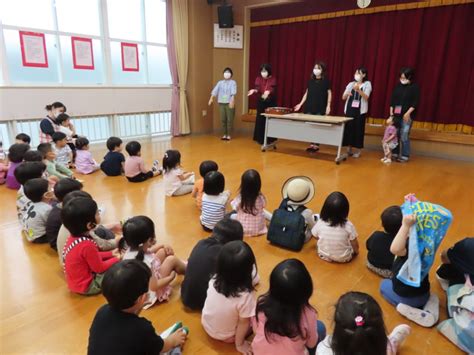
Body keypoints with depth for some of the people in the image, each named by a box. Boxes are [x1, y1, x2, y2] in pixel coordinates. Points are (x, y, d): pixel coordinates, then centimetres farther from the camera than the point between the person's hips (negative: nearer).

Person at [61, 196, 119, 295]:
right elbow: (99, 268, -18)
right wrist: (117, 259, -6)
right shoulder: (87, 245, -33)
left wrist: (111, 254, 5)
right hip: (86, 286, -9)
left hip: (77, 281, 9)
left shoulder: (75, 237, -6)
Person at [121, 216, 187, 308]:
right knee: (172, 259, -8)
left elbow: (148, 251, 11)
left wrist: (163, 245, 6)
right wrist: (171, 277, -14)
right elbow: (154, 286, -28)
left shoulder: (130, 250, -14)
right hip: (149, 293, -8)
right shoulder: (145, 262, -40)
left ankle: (182, 266, 37)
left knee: (163, 251, 9)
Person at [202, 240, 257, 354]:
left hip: (206, 325, 4)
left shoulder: (214, 280, -23)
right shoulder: (246, 295, -36)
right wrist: (239, 344, -4)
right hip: (226, 337, -4)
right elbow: (243, 323, -21)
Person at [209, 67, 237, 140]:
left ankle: (229, 135, 7)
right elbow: (215, 90, 0)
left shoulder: (233, 82, 0)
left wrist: (232, 100, -31)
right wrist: (211, 98, -15)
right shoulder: (220, 82, 11)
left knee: (229, 119, -2)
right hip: (221, 103, 3)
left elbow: (233, 92, -16)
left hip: (229, 103, -3)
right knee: (223, 119, 6)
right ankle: (225, 134, 16)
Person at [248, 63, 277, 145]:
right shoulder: (258, 79, 2)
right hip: (261, 102, 2)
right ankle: (260, 138, 12)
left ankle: (270, 139, 10)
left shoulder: (273, 79, -4)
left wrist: (268, 92, -43)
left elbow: (273, 89, -20)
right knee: (260, 120, 2)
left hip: (271, 102, -1)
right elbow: (257, 88, -12)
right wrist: (254, 90, -36)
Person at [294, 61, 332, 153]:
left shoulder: (326, 81, 0)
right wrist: (300, 104, 10)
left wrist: (328, 106, -8)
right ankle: (311, 144, 11)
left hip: (320, 108, -4)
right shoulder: (310, 81, 10)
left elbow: (329, 93, 1)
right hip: (309, 107, 4)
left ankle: (316, 144, 5)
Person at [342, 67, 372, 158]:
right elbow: (343, 98, 8)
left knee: (358, 129, -2)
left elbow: (366, 97, -13)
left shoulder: (367, 84, 2)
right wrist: (347, 94, -15)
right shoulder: (351, 84, 11)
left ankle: (357, 150, 7)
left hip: (360, 110, -3)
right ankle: (349, 149, 14)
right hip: (349, 109, 3)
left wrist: (358, 90, -28)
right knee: (348, 129, 3)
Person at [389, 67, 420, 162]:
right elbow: (392, 99, 10)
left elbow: (415, 102, -7)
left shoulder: (415, 87, -3)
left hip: (407, 115, -4)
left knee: (404, 137, -6)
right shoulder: (398, 86, 9)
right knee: (395, 135, 6)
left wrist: (408, 113, -17)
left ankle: (405, 156, 3)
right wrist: (391, 113, 3)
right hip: (396, 114, 4)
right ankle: (395, 154, 17)